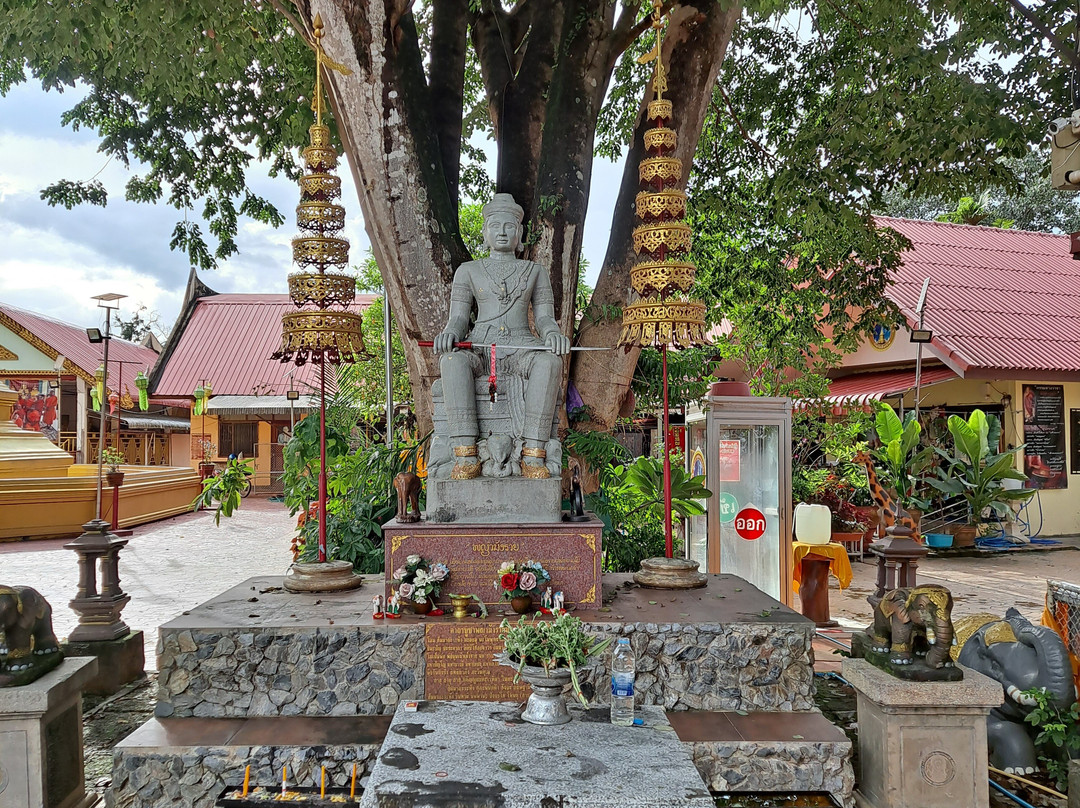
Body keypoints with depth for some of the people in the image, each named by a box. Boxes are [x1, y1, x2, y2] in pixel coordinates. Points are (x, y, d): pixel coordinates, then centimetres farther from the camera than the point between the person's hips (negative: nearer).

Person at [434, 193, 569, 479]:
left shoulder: (535, 271, 18)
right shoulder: (468, 271, 17)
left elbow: (544, 318, 10)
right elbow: (458, 318, 9)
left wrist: (553, 332, -16)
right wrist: (450, 333, -17)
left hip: (521, 348, 0)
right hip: (479, 350, 0)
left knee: (550, 362, -37)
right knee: (453, 360, -38)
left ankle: (532, 455, -38)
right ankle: (466, 456, -40)